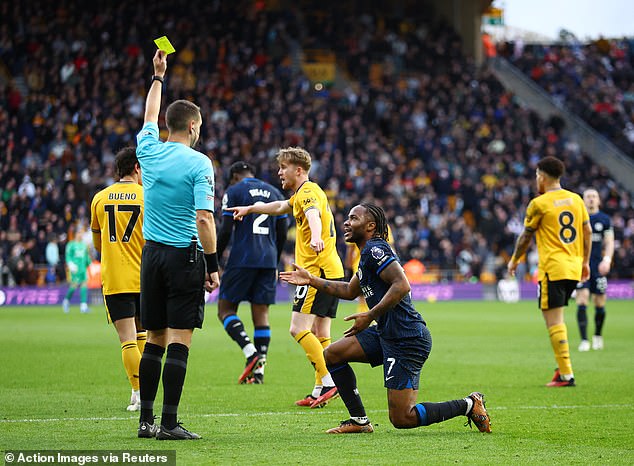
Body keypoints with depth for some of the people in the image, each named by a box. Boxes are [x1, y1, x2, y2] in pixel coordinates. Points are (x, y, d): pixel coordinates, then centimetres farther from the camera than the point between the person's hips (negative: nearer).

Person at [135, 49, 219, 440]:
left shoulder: (149, 150, 5)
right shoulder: (198, 163, -10)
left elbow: (150, 117, 28)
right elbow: (203, 220, -16)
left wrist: (158, 75, 41)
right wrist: (213, 266, -9)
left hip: (152, 255, 6)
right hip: (185, 256, -6)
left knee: (155, 339, 11)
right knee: (179, 341, -6)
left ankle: (146, 419, 12)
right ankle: (169, 423, -8)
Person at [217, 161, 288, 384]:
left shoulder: (233, 192, 0)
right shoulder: (275, 193, 15)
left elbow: (225, 231, -7)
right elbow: (282, 234, 14)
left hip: (242, 260, -5)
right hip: (268, 261, 5)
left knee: (226, 309, 3)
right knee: (261, 315, 6)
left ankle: (251, 353, -18)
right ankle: (259, 370, 1)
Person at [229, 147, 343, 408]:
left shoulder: (308, 192, -11)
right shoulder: (302, 194, 21)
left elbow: (314, 215, -34)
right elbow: (281, 207, 42)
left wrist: (316, 237, -55)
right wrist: (250, 209, 54)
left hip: (317, 269, -10)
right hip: (331, 271, 10)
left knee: (299, 328, -15)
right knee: (319, 334, 8)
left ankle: (328, 381, -19)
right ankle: (320, 391, 8)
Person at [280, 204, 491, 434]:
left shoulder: (374, 249, -14)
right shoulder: (368, 253, 18)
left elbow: (402, 285, -26)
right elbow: (350, 291, 32)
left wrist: (370, 316, -23)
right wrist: (311, 280, 28)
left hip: (407, 340, -10)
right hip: (386, 334, 10)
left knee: (402, 419, -9)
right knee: (332, 354, 9)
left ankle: (470, 405, 4)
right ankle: (359, 421, 13)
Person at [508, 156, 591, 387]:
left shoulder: (539, 204, -7)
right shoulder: (576, 199, 10)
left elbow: (526, 237, 0)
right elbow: (587, 232, 12)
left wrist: (514, 261, 15)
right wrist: (585, 261, 22)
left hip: (552, 268, -7)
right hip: (574, 268, 7)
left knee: (554, 321, -5)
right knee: (557, 319, 19)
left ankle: (566, 375, -10)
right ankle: (563, 366, 13)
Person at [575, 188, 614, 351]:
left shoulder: (604, 219, 6)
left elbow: (609, 242, 4)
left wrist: (607, 260, -13)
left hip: (598, 266, 1)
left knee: (600, 304, 5)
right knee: (582, 302, -13)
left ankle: (598, 335, 29)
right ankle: (584, 340, -11)